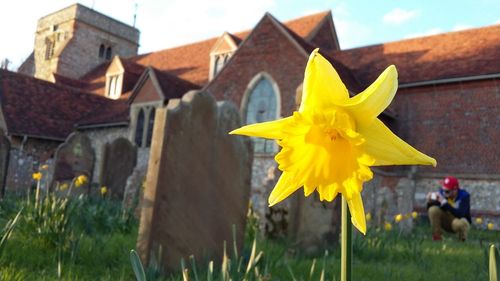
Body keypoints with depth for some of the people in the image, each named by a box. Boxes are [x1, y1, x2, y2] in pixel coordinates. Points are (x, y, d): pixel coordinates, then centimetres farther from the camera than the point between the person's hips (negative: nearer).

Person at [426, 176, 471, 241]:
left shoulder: (464, 195, -23)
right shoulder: (442, 192, -14)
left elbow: (460, 215, -37)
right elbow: (429, 209, -9)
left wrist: (444, 202, -42)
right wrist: (429, 202, -31)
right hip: (446, 221, 4)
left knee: (458, 223, -39)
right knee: (433, 209, -23)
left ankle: (462, 240, -3)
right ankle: (436, 236, -8)